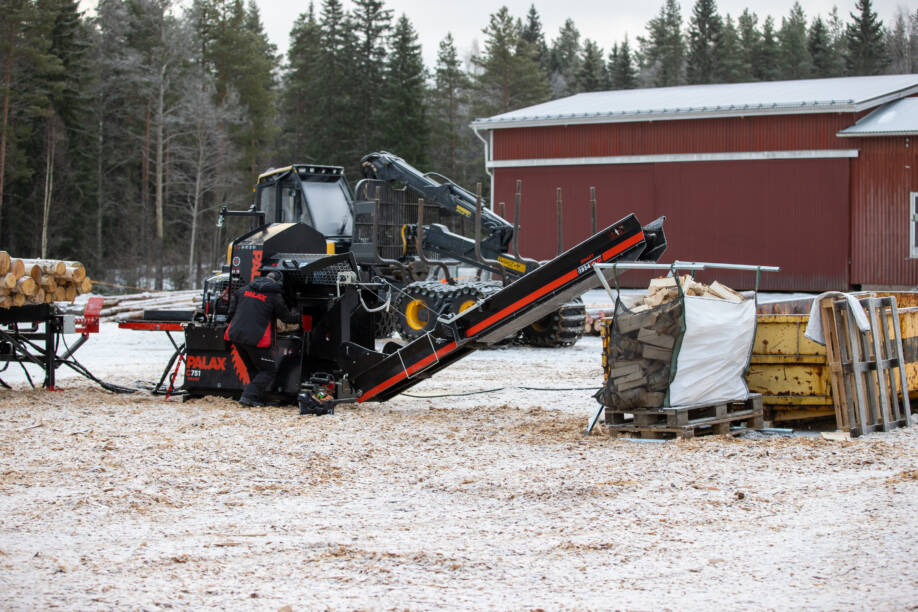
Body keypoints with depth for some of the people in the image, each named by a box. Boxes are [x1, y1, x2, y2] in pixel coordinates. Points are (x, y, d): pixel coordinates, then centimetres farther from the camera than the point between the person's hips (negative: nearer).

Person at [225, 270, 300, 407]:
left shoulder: (244, 290, 12)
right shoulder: (275, 297, -5)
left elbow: (232, 311, 14)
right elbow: (287, 317, 6)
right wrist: (297, 316, 28)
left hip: (236, 335, 7)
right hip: (256, 339, -7)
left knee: (252, 368, 22)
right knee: (269, 370, 4)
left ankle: (260, 397, 20)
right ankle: (249, 396, -11)